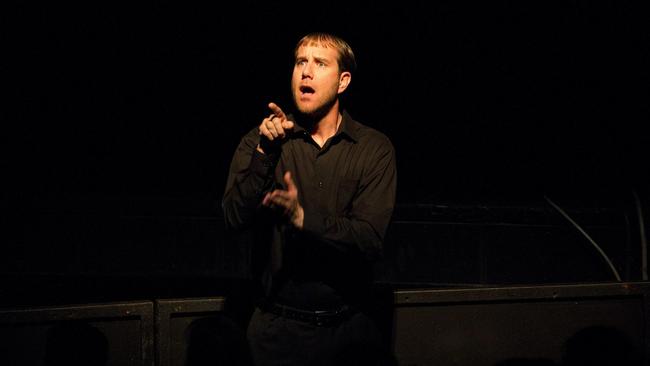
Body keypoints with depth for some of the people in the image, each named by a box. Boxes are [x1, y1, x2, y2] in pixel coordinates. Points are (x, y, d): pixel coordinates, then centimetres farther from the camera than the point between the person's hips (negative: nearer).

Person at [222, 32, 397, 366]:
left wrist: (303, 218, -27)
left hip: (348, 326, 0)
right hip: (279, 325, 0)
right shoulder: (259, 141, 0)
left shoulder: (374, 148, -3)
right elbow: (235, 219, -13)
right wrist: (265, 153, -24)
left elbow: (370, 240, -13)